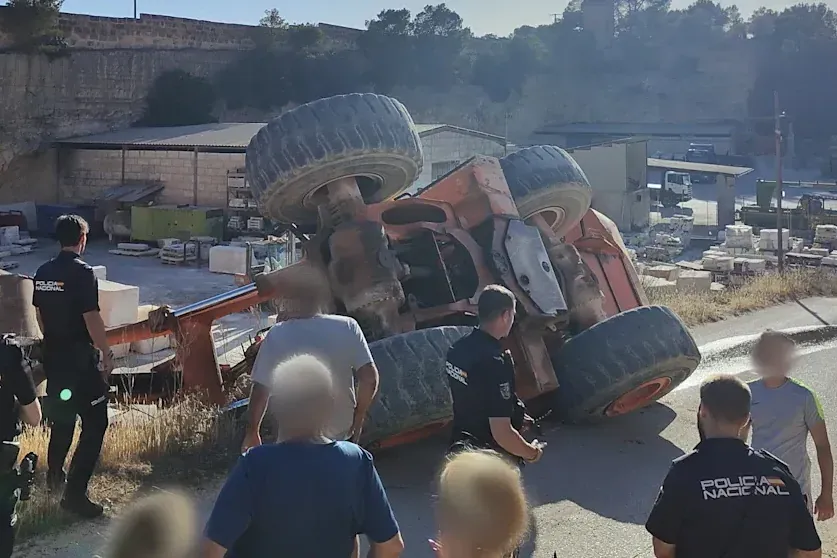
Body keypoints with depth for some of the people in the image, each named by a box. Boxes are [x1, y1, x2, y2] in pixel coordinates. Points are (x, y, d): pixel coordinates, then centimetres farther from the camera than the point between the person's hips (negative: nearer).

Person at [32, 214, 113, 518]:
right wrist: (107, 354, -10)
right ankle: (75, 492, -8)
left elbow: (39, 315, 14)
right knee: (95, 423, -3)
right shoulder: (82, 272, -17)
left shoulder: (43, 272, 6)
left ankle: (55, 475, 40)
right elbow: (92, 319, -19)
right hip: (80, 359, -8)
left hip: (53, 357, 8)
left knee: (61, 416, 25)